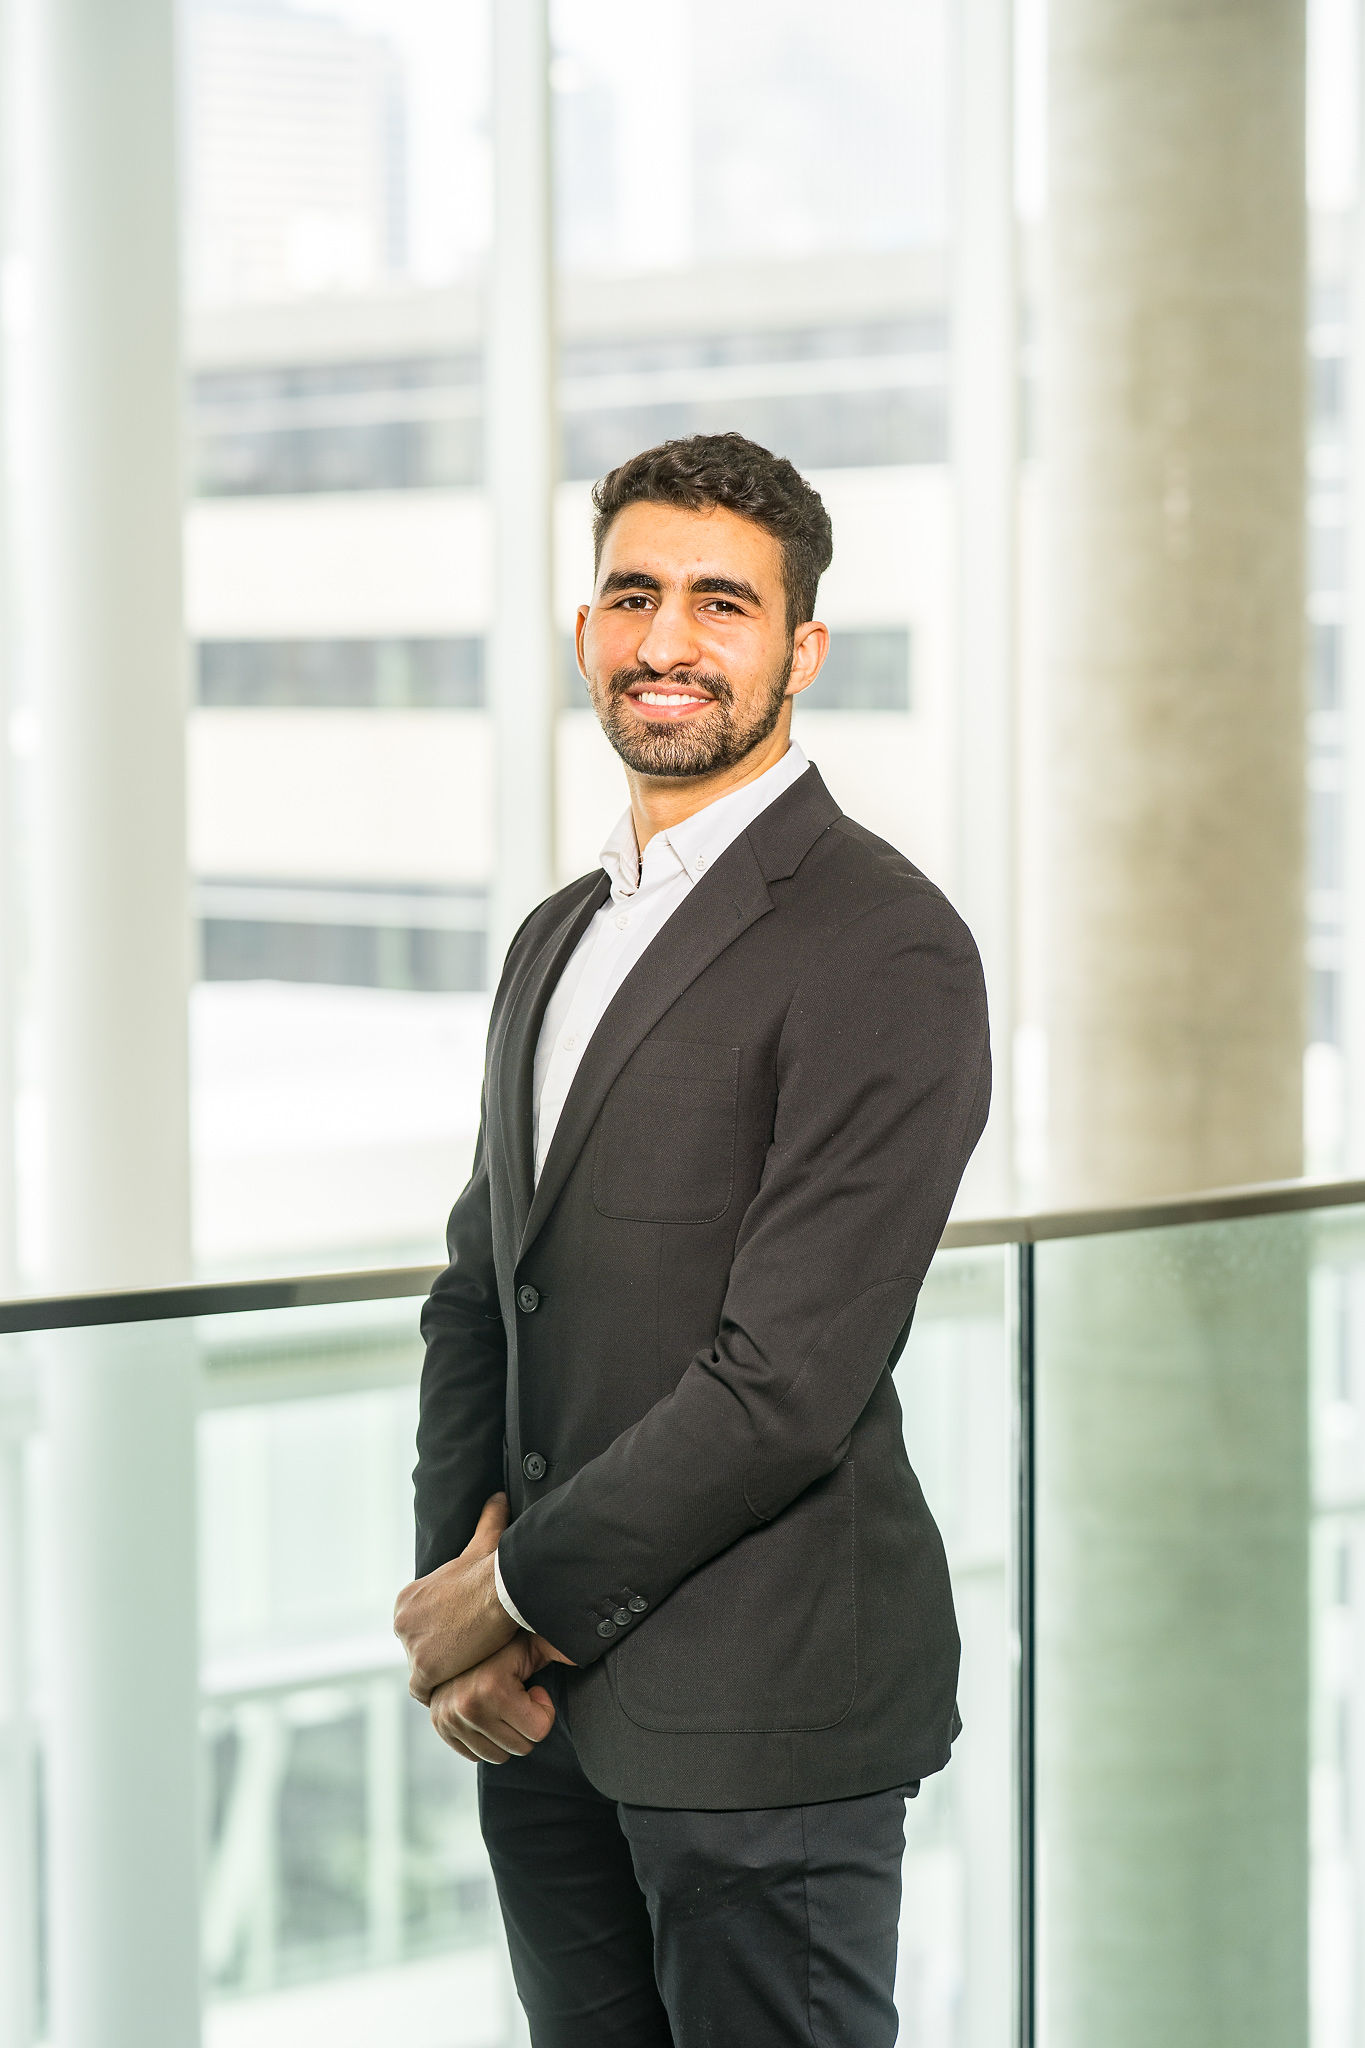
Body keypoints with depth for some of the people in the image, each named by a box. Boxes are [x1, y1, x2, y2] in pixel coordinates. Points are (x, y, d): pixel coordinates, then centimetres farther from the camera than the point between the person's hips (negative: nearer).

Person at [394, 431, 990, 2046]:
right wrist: (451, 1591, -1)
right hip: (545, 1711, 7)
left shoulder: (883, 952, -14)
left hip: (759, 1720, -7)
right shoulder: (559, 940, 14)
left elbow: (788, 1380, -20)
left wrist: (516, 1598, -11)